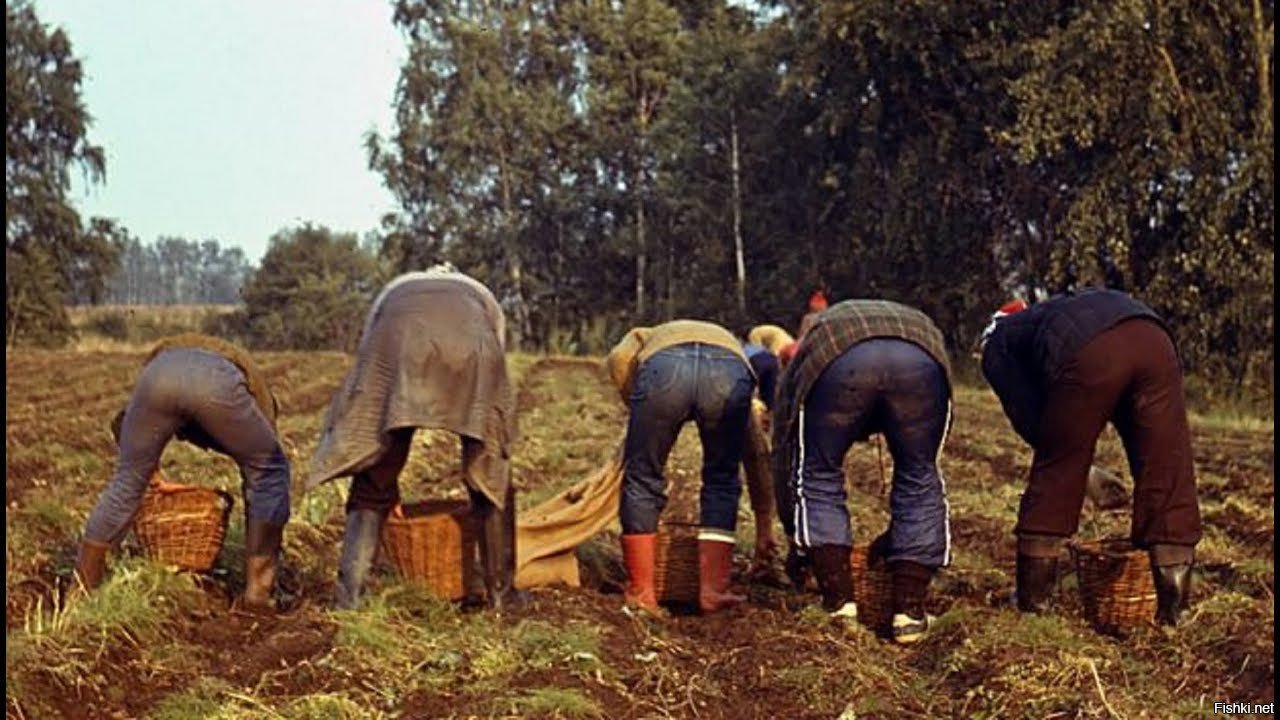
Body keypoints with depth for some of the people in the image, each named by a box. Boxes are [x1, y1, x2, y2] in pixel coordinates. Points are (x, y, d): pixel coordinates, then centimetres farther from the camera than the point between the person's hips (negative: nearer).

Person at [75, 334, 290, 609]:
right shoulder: (258, 391, 38)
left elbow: (120, 424, 36)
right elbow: (265, 472, 37)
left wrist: (148, 467, 45)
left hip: (160, 370, 2)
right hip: (217, 380, -2)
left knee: (127, 481, 22)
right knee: (268, 473, 19)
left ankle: (83, 585, 29)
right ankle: (258, 588, 19)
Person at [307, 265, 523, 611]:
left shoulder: (393, 291, 44)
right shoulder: (483, 297, 43)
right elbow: (494, 386, 41)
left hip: (396, 343, 0)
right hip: (470, 345, 0)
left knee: (372, 482, 13)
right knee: (492, 478, 17)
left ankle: (347, 595, 6)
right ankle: (501, 592, 22)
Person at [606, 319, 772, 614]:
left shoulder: (646, 337, 43)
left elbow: (618, 358, 13)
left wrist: (637, 410, 27)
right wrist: (764, 528, 51)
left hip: (663, 366, -2)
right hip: (730, 371, 2)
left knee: (642, 477, 17)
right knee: (722, 482, 23)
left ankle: (641, 593, 21)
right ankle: (713, 591, 21)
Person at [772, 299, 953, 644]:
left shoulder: (812, 346, 41)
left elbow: (785, 453, 39)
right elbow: (918, 464, 47)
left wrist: (798, 541, 49)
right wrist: (896, 534, 57)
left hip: (837, 358, -2)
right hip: (923, 357, 2)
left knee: (818, 475, 20)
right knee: (921, 479, 22)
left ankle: (839, 606, 14)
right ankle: (910, 610, 19)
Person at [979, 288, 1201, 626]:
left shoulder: (996, 346, 29)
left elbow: (1028, 417, 16)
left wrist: (1085, 471, 25)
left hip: (1091, 355, -4)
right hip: (1155, 339, 5)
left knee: (1055, 474, 13)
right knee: (1168, 473, 8)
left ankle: (1033, 597, 22)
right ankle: (1173, 607, 11)